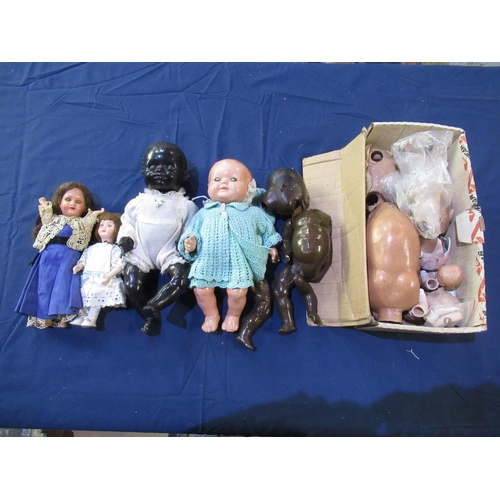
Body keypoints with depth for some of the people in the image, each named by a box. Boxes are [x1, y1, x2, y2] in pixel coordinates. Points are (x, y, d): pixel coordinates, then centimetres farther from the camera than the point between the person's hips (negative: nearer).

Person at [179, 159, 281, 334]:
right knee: (201, 290, -7)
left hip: (239, 264, -2)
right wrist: (190, 243, -10)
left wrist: (271, 248, 14)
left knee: (237, 292, -15)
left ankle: (233, 315, 19)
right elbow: (192, 232, 9)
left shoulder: (253, 212, 6)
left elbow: (267, 229, 19)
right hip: (207, 263, 2)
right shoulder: (204, 213, 9)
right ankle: (211, 315, 23)